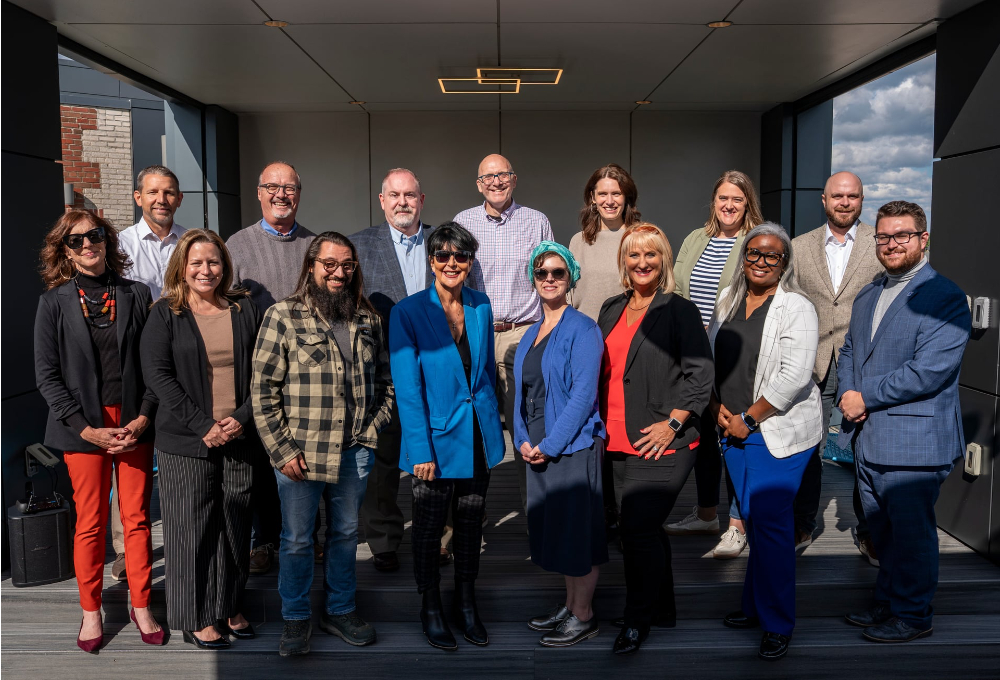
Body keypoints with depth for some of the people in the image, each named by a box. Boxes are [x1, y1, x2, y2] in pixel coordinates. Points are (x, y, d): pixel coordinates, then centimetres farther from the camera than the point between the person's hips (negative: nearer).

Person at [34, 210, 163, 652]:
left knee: (137, 518, 6)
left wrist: (143, 418, -8)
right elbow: (47, 375, -2)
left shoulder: (136, 295, 4)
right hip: (83, 426, -1)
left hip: (134, 424, 1)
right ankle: (91, 612, 23)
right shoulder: (54, 302, 1)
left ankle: (141, 606, 20)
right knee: (91, 523, 6)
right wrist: (86, 429, -10)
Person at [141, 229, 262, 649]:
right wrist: (203, 425, -15)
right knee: (192, 528, 4)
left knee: (236, 525, 9)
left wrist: (242, 417, -8)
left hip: (240, 439, 3)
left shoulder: (245, 310, 8)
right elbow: (157, 374, -8)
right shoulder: (165, 314, 1)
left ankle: (231, 607, 25)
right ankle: (198, 618, 17)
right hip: (186, 442, -2)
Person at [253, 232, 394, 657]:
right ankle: (295, 619, 28)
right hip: (299, 454, -4)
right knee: (297, 539, 9)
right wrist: (282, 449, -11)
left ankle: (340, 610, 35)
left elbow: (385, 381, 13)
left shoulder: (369, 320, 6)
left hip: (354, 452, 4)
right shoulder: (283, 317, -7)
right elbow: (263, 390, -9)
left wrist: (373, 430, 2)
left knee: (346, 533, 17)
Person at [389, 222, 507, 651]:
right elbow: (407, 387, -13)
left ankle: (466, 605, 34)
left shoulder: (482, 308, 3)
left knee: (471, 524, 16)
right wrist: (421, 450, -16)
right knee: (429, 529, 11)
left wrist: (494, 428, 10)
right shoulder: (407, 313, -12)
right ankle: (431, 609, 30)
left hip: (478, 439, 4)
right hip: (436, 440, -4)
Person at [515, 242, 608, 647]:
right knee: (553, 527, 15)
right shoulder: (532, 334, 13)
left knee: (576, 528, 1)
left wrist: (550, 444, -17)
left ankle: (583, 617, 15)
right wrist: (523, 440, 1)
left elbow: (583, 394, -17)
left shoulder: (582, 329, -10)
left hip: (573, 446, -8)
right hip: (537, 451, 8)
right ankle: (570, 604, 31)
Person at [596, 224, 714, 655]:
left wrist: (672, 423, -16)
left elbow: (700, 373, -9)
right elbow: (602, 370, 20)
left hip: (662, 442, -6)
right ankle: (662, 611, 31)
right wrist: (601, 424, 12)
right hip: (620, 442, 7)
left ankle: (638, 620, 5)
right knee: (648, 527, 16)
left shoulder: (679, 311, -5)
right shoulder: (612, 310, 14)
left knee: (638, 526, -11)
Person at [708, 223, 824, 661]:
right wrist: (717, 409, 1)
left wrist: (747, 418, -14)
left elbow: (793, 376, -17)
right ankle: (754, 607, 28)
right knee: (751, 521, 14)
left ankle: (778, 624, 10)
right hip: (733, 429, 6)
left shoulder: (797, 308, -9)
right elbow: (708, 359, 14)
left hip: (777, 431, -5)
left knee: (771, 524, -4)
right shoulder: (727, 302, 10)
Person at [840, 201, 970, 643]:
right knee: (882, 530, 19)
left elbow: (929, 370, -21)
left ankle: (912, 615, 22)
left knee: (911, 532, 5)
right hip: (867, 438, 8)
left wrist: (865, 397, -15)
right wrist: (847, 395, -2)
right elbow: (849, 350, 19)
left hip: (913, 441, -8)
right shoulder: (867, 296, 15)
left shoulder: (944, 298, -12)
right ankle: (887, 602, 35)